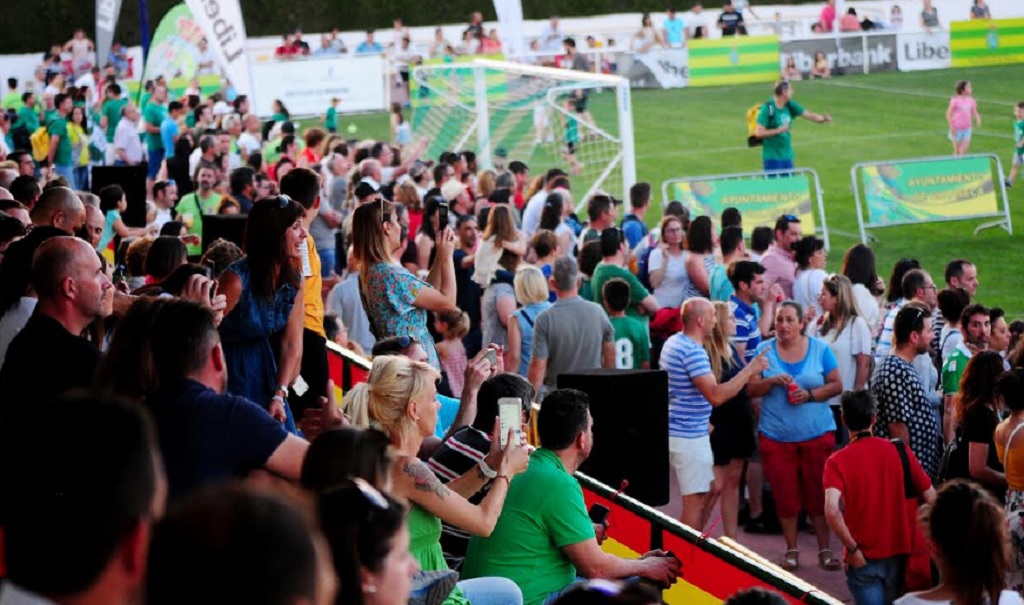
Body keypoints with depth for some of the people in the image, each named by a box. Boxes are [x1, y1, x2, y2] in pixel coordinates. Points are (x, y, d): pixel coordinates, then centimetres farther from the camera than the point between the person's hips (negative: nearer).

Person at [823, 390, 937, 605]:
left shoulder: (837, 462, -9)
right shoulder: (900, 451, 0)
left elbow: (832, 511, -25)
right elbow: (931, 498, 3)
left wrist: (852, 548, -14)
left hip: (863, 558, -3)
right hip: (899, 552, 3)